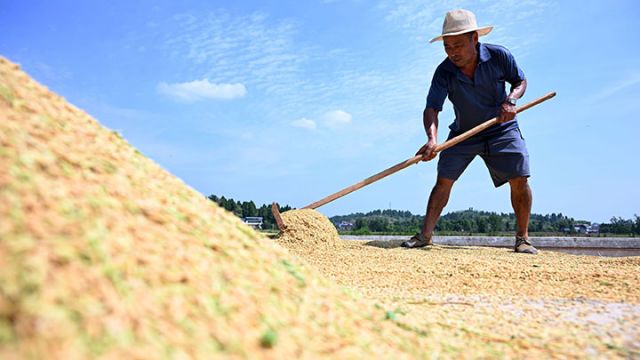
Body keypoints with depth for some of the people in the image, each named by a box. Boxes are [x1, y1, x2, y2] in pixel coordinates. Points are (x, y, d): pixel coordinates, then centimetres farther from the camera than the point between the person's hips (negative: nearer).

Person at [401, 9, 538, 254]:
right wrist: (432, 138, -44)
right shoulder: (444, 72, -19)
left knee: (519, 179, -10)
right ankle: (425, 235, 0)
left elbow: (520, 80, 0)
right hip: (463, 133, 0)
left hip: (501, 129, 0)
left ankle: (522, 238, 5)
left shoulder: (499, 56, -17)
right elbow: (432, 108, -26)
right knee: (443, 180, -6)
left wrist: (511, 100, -22)